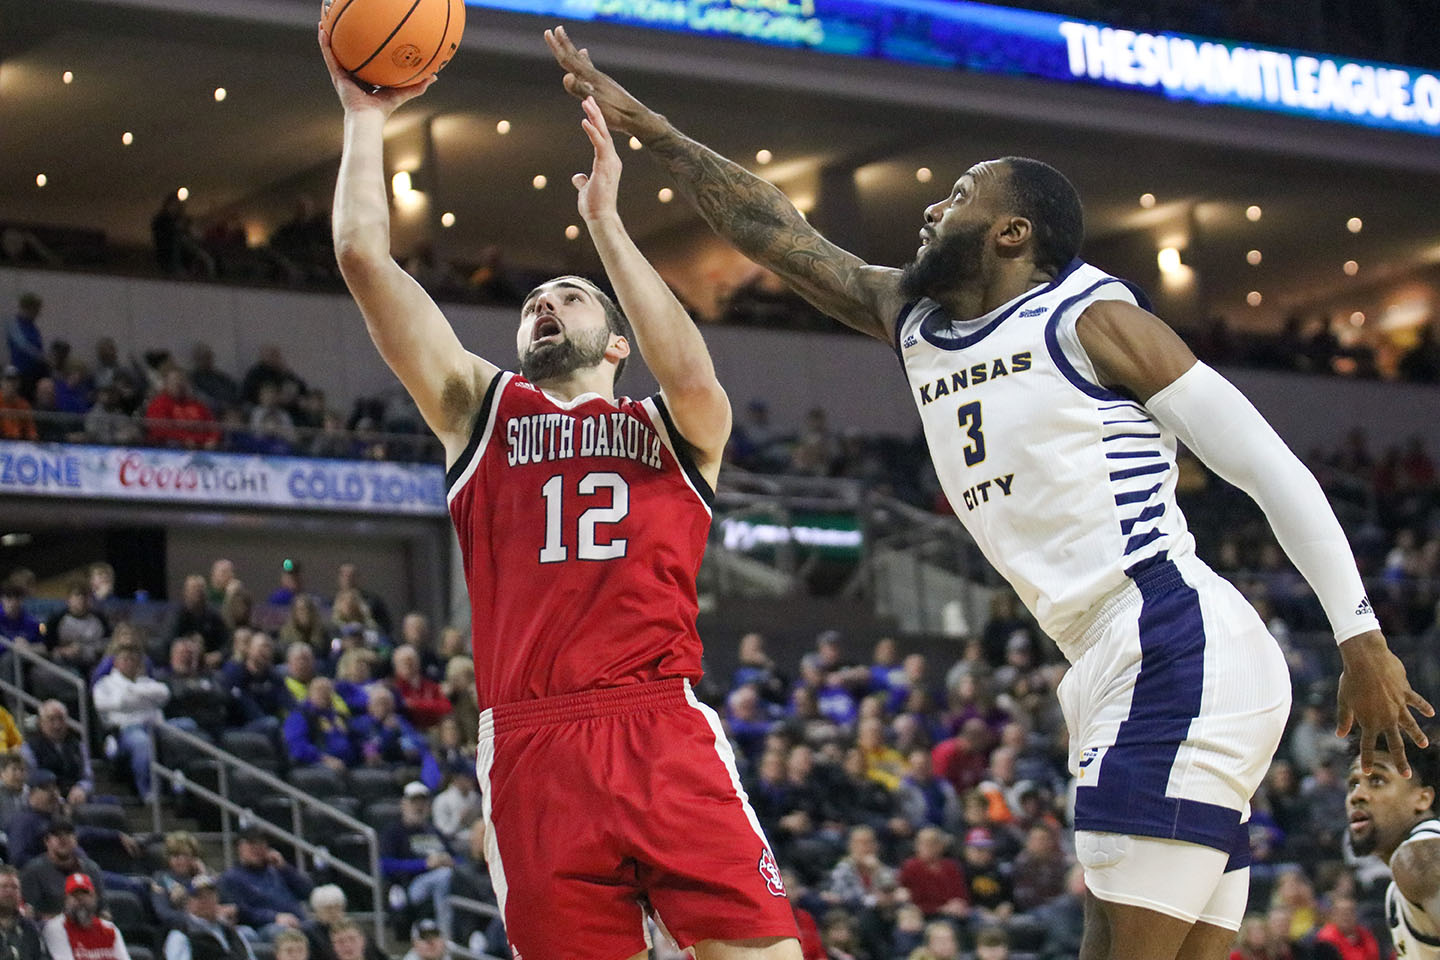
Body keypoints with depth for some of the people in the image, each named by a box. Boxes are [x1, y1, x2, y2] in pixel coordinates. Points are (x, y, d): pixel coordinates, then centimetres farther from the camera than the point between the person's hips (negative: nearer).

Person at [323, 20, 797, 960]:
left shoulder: (673, 429, 18)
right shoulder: (481, 408, 22)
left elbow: (691, 376, -7)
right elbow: (366, 255, 14)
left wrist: (604, 221, -2)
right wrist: (366, 118, 17)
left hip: (666, 733, -1)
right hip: (532, 748, 1)